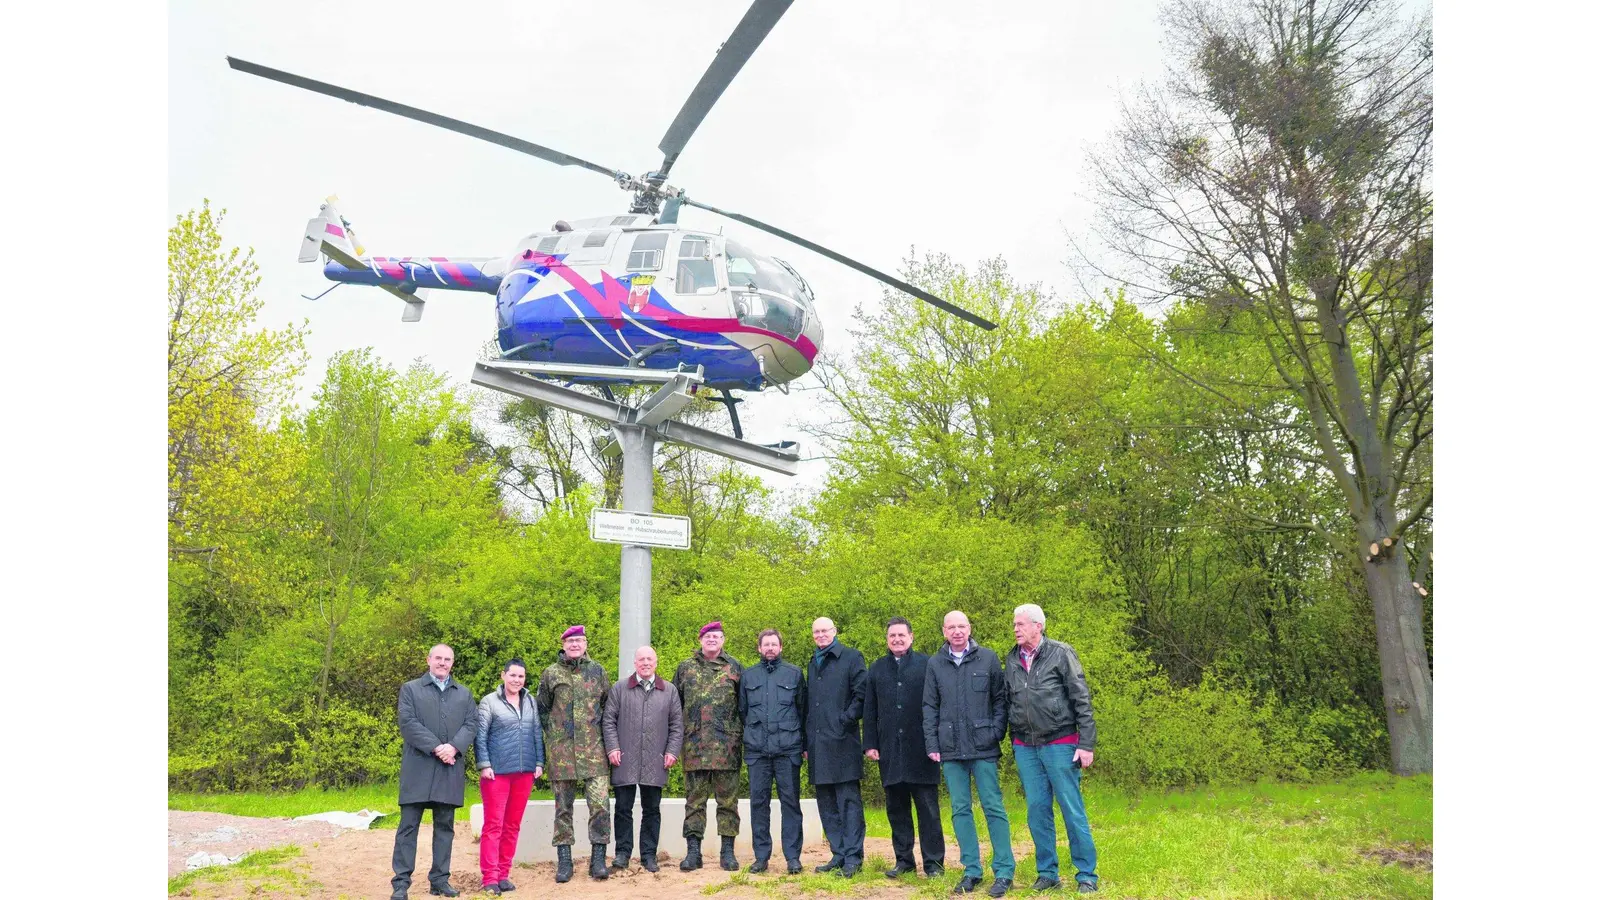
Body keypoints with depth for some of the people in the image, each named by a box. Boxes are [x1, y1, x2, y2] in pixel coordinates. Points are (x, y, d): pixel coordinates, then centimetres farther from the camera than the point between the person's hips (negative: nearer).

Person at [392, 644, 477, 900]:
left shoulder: (464, 693, 17)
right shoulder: (410, 689, 7)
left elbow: (472, 724, 5)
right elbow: (408, 723, -6)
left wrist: (454, 747, -14)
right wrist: (436, 748, -15)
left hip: (451, 769, 3)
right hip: (418, 767, -3)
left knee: (445, 826, 6)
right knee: (409, 826, -2)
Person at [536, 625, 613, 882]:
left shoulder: (597, 671, 8)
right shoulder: (551, 673, 6)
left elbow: (609, 705, 14)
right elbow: (542, 709, 14)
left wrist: (599, 731, 10)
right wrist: (554, 732, 8)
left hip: (593, 748, 0)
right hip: (561, 751, 0)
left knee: (600, 803, -8)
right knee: (563, 808, 6)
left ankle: (598, 859, 2)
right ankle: (564, 862, 14)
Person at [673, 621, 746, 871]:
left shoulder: (734, 667, 8)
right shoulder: (686, 668, 11)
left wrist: (743, 733, 3)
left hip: (726, 745, -1)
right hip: (694, 745, 1)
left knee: (727, 800, 3)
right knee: (694, 799, 3)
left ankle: (728, 851, 11)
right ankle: (693, 852, 8)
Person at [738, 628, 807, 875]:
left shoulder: (794, 673, 6)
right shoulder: (748, 675, 11)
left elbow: (802, 709, 6)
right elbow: (742, 710, 18)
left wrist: (801, 740, 3)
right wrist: (752, 732, 12)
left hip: (788, 748, -2)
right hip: (757, 750, 2)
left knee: (790, 801, 0)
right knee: (758, 801, 4)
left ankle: (793, 856, 5)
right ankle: (761, 856, 12)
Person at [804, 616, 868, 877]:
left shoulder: (851, 657, 0)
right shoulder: (812, 665, 20)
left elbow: (861, 694, -6)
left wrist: (846, 721, -12)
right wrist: (807, 742, 16)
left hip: (842, 742, -7)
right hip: (818, 745, 7)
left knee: (849, 801, -4)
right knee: (827, 804, 9)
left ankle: (853, 858, -1)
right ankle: (838, 855, 17)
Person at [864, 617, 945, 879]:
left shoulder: (926, 664, 0)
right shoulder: (876, 668, 11)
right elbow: (870, 710, 11)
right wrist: (870, 744, 4)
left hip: (921, 748, -3)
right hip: (889, 749, 3)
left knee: (928, 807, 1)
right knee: (896, 808, 8)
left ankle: (934, 863, 7)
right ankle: (904, 860, 17)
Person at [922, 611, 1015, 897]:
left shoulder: (988, 658, 2)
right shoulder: (935, 664, 7)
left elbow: (1000, 699, 3)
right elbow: (929, 707, 7)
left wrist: (996, 734, -6)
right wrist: (932, 744, 2)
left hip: (983, 747, -2)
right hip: (951, 750, 2)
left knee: (993, 808, -1)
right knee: (960, 810, 6)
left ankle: (1004, 871, 5)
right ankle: (972, 870, 14)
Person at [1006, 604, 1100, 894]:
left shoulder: (1060, 653, -6)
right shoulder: (1012, 660, 7)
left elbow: (1082, 701, -6)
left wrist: (1086, 745, -10)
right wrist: (1014, 743, 14)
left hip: (1060, 744, -4)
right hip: (1025, 748, 4)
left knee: (1072, 810, -1)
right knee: (1037, 810, 7)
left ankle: (1087, 875, 8)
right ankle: (1047, 873, 17)